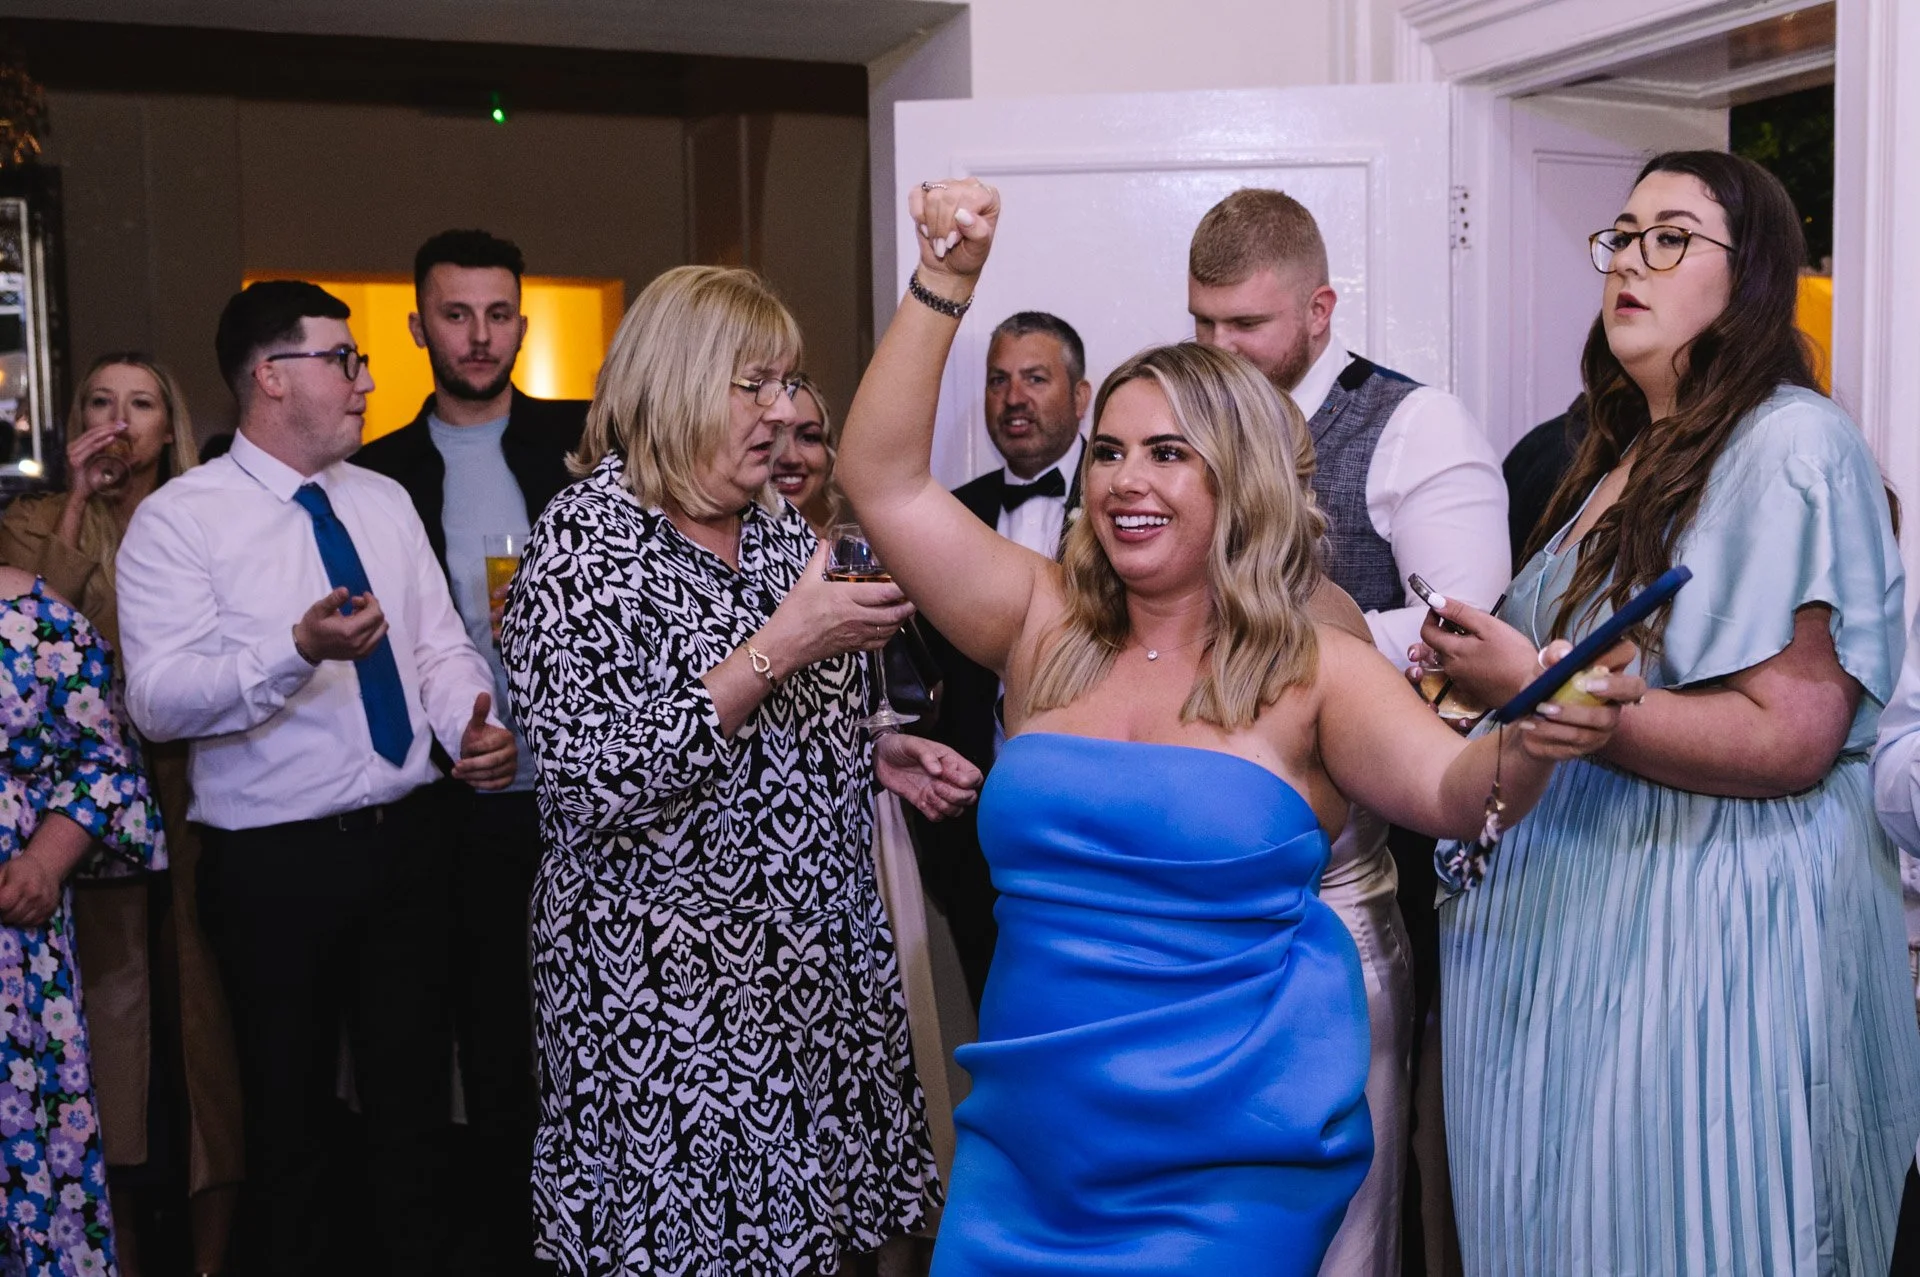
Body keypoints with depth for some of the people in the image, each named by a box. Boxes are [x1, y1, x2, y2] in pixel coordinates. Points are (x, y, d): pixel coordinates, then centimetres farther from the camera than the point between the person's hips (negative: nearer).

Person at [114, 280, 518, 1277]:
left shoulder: (385, 502, 10)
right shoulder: (179, 520, -8)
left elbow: (441, 647, 10)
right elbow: (158, 699, -17)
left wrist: (473, 725, -11)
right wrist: (299, 651, -32)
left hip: (406, 839, 5)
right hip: (275, 861, -5)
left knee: (414, 1100, 16)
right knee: (290, 1116, 10)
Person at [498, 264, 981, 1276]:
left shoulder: (777, 525, 8)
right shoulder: (586, 538, -13)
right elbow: (597, 781, -23)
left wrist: (879, 756, 4)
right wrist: (782, 645, -25)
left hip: (814, 955, 7)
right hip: (670, 990, -6)